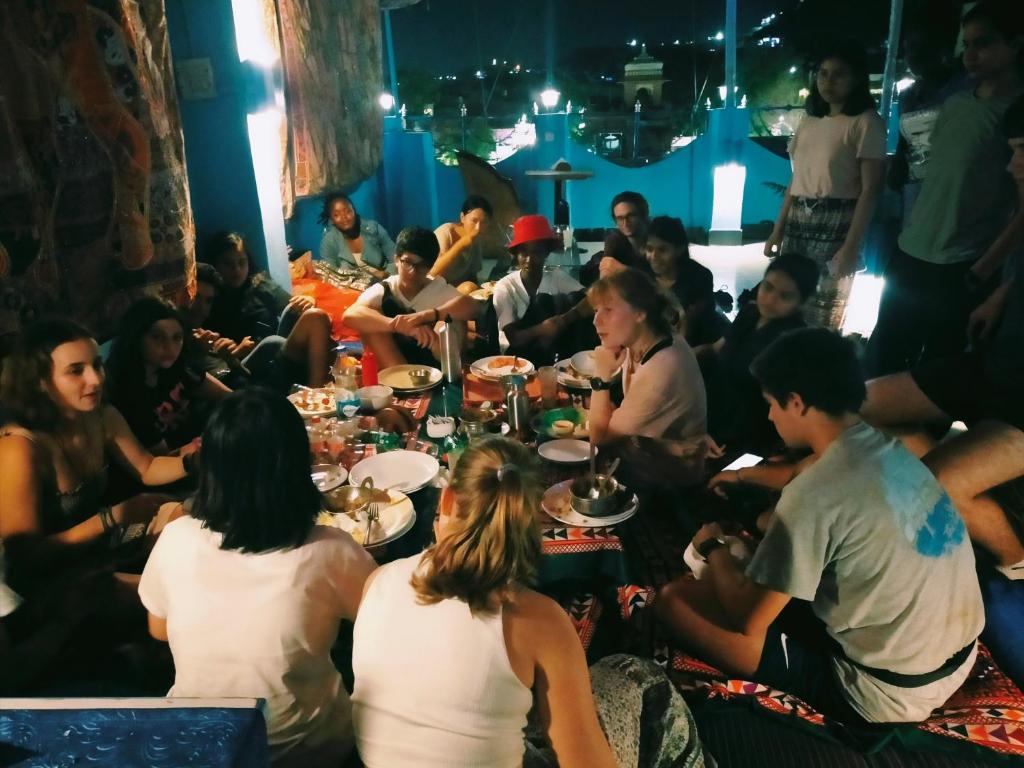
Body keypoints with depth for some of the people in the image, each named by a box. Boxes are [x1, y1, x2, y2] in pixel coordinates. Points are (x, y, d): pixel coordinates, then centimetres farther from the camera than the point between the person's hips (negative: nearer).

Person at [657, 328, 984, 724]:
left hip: (884, 694, -8)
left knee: (674, 598, -9)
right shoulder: (891, 450, -2)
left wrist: (713, 547, 0)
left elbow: (746, 618, -18)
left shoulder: (814, 494, -26)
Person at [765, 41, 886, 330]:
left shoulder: (866, 122, -3)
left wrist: (851, 246, -17)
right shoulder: (809, 121, 15)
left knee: (822, 317, -6)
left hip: (836, 224, -5)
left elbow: (870, 190, -9)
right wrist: (778, 229, 12)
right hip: (798, 222, 6)